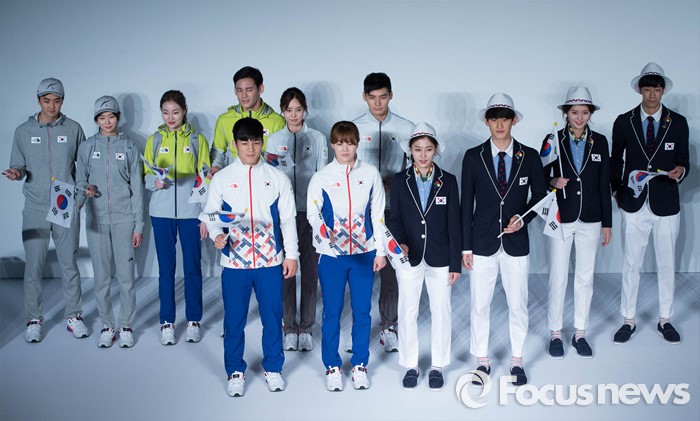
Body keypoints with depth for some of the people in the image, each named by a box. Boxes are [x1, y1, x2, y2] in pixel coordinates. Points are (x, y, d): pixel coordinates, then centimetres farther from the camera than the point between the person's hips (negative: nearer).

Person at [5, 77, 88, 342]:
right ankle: (34, 320, 16)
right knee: (34, 266, 3)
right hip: (35, 208, 0)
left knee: (69, 265, 6)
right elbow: (18, 166, 9)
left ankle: (74, 316, 19)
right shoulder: (24, 131, 6)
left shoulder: (73, 129, 4)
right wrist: (17, 172, -13)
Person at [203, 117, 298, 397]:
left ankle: (273, 368, 27)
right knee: (234, 319, 8)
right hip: (234, 261, 0)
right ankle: (235, 371, 24)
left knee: (272, 316, 9)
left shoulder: (277, 178, 2)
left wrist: (291, 254, 3)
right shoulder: (221, 179, 2)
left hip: (270, 260, 0)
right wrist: (216, 234, -17)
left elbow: (287, 219, 5)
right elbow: (210, 214, 4)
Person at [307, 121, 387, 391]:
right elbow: (312, 213, -4)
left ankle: (359, 366, 21)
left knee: (362, 311, 7)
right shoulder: (321, 177, 0)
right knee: (332, 312, 5)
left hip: (364, 254, 1)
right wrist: (324, 234, -23)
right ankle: (332, 367, 19)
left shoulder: (370, 174, 4)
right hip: (331, 255, -1)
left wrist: (380, 251, 4)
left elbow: (378, 214, 6)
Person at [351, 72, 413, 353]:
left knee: (391, 270, 4)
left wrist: (392, 184, -11)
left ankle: (389, 327, 16)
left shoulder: (405, 129, 3)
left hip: (393, 211, 0)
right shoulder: (354, 128, 4)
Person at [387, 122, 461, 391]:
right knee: (408, 311, 7)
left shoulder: (448, 181, 0)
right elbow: (395, 219, 3)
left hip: (439, 257, 0)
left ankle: (437, 366, 23)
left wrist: (455, 263, -3)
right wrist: (400, 243, -18)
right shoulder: (400, 181, 1)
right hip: (409, 257, 0)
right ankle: (411, 365, 22)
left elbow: (454, 224, 0)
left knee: (441, 311, 7)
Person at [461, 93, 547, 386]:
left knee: (518, 304, 9)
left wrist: (522, 218, -10)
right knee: (480, 304, 7)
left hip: (516, 242, 1)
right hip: (483, 242, 0)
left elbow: (540, 195, 10)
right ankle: (482, 360, 23)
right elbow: (466, 203, 0)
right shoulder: (473, 157, -1)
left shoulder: (529, 157, 1)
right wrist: (465, 246, -2)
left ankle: (516, 361, 25)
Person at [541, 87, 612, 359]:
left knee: (585, 277, 8)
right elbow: (542, 177, 4)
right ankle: (555, 334, 15)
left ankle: (580, 333, 21)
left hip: (590, 219, 2)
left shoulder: (600, 142, 4)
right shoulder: (553, 140, -2)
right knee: (558, 278, 2)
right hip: (561, 218, -2)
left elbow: (604, 184, 6)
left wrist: (607, 223, 5)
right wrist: (553, 181, -19)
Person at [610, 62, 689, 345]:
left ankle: (665, 320, 27)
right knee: (630, 264, 7)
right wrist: (616, 190, 4)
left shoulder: (678, 123, -1)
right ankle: (629, 321, 20)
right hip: (634, 205, 0)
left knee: (667, 265, 11)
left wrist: (680, 171, -20)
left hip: (666, 204, 1)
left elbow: (683, 161, 2)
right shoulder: (624, 122, -1)